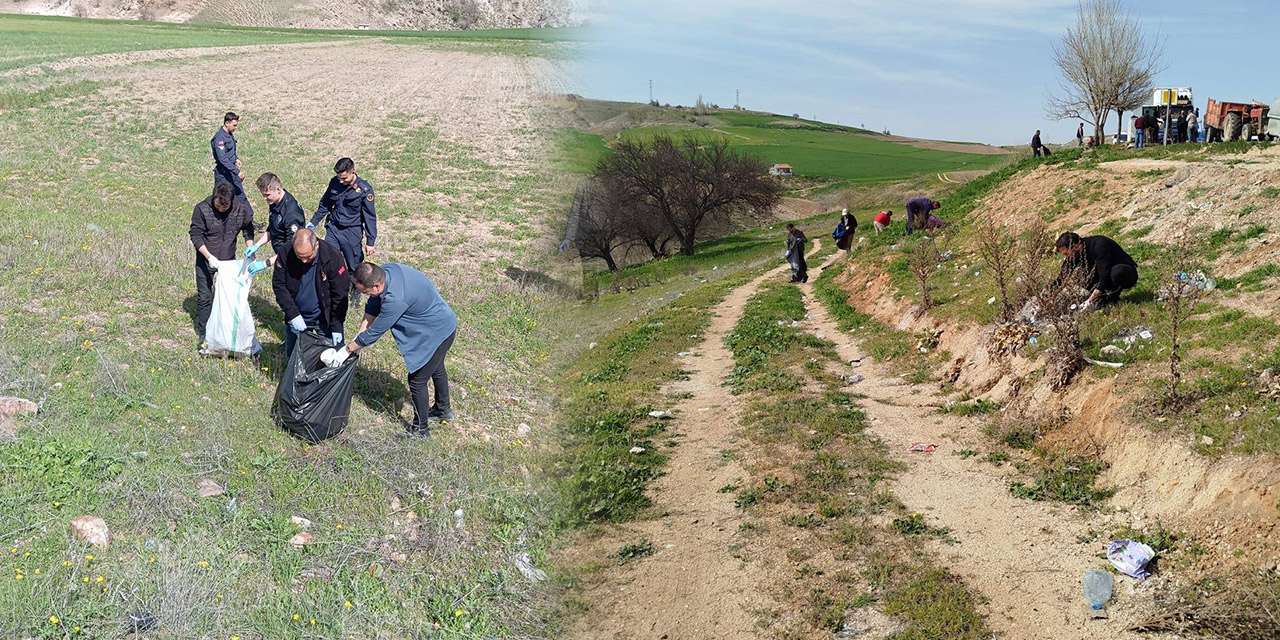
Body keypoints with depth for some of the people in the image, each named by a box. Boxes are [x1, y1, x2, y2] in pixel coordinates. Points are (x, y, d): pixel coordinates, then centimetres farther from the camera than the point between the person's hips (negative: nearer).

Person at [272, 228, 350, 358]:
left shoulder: (332, 256, -22)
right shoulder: (286, 254, -16)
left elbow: (340, 294, -17)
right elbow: (278, 285, -9)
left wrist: (336, 326, -17)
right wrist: (292, 314, -18)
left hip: (324, 321, -2)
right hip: (296, 318, 2)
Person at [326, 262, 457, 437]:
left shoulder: (396, 298, -38)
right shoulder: (386, 270, -12)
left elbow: (375, 331, -26)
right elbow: (372, 306, 1)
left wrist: (347, 350, -14)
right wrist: (358, 338, -1)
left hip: (437, 334, -9)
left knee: (417, 380, 3)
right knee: (436, 369, 29)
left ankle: (420, 429, 21)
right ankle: (443, 410, 51)